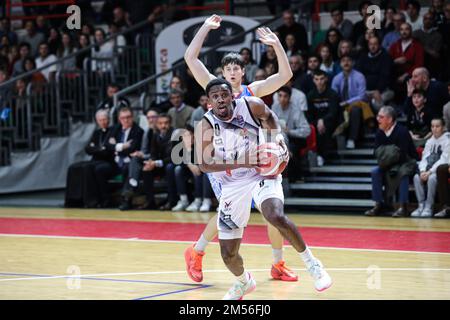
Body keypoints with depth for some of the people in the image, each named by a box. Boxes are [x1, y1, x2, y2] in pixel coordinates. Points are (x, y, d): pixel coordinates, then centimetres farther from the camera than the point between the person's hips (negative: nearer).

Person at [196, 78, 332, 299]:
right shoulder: (205, 126, -15)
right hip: (232, 186, 1)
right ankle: (243, 282, 37)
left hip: (262, 175, -1)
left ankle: (310, 262, -11)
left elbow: (269, 117, 12)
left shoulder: (251, 105, -11)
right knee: (228, 255, 1)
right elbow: (204, 164, -24)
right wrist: (240, 162, -34)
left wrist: (278, 137, -5)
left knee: (276, 217, -33)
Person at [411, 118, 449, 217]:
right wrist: (423, 171, -11)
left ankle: (429, 207, -27)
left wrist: (430, 172, -22)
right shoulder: (429, 141, 14)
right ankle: (421, 205, -20)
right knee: (417, 177, -23)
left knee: (432, 178, -35)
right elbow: (424, 158, 9)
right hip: (429, 170, 6)